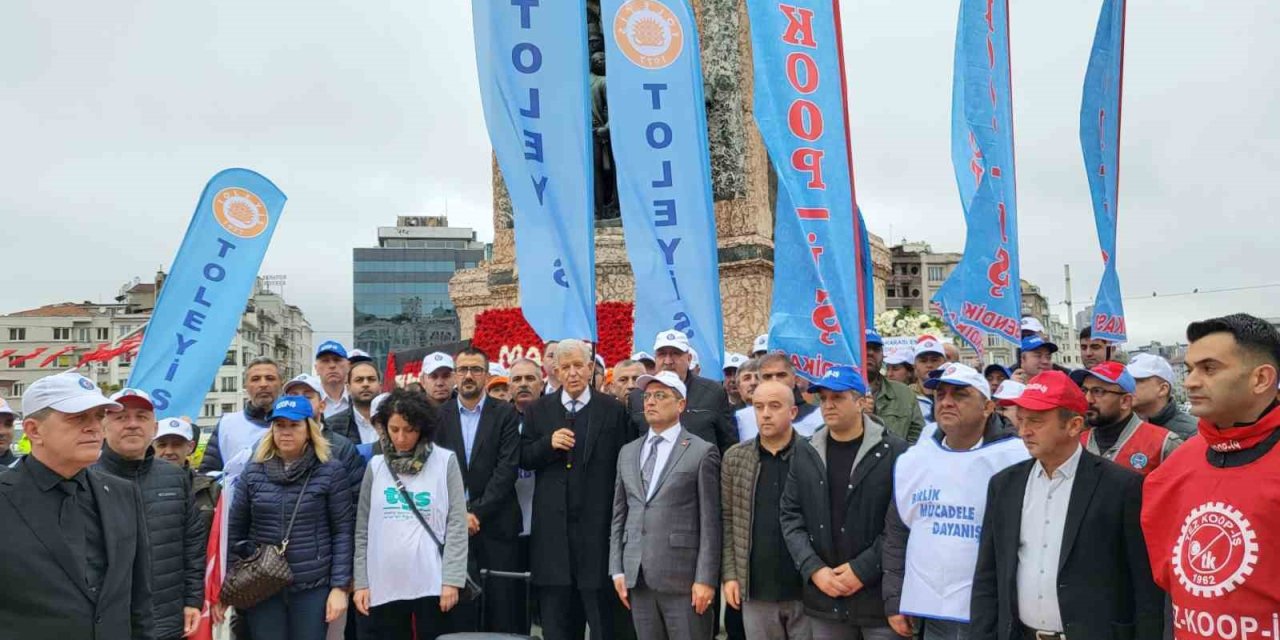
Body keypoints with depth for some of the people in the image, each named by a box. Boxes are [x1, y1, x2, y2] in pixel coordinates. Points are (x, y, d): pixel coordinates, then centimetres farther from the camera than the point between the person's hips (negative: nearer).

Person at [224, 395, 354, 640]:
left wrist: (340, 586, -8)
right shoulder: (252, 473, 5)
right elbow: (235, 532, 7)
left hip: (313, 587, -2)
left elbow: (343, 531, -3)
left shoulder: (331, 471, -3)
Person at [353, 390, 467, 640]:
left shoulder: (445, 462, -1)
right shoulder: (375, 466, 7)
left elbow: (457, 524, -3)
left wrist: (452, 580, -8)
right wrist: (361, 582, 5)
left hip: (432, 584, -2)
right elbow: (363, 529, 9)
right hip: (384, 585, 2)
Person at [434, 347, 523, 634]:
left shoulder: (505, 414, 2)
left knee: (502, 609, 0)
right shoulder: (439, 415, 7)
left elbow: (507, 469, -6)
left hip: (496, 524, -1)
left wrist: (477, 512, -11)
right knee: (458, 608, 3)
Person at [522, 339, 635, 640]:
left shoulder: (614, 410, 0)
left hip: (597, 523, -2)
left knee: (602, 615, 6)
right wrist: (548, 444, -13)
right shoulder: (538, 410, 8)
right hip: (552, 526, 2)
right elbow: (523, 459, 6)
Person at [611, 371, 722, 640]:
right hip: (637, 577, 5)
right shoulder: (628, 452, 13)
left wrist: (705, 578, -11)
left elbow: (710, 521, -7)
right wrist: (617, 570, 7)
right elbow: (619, 515, 13)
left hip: (682, 577, -5)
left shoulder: (702, 452, -3)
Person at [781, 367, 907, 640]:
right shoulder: (805, 452, 7)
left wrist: (863, 569, -13)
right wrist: (814, 569, -5)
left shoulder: (894, 452, -6)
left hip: (880, 595, -3)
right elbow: (791, 516, 7)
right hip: (824, 596, 4)